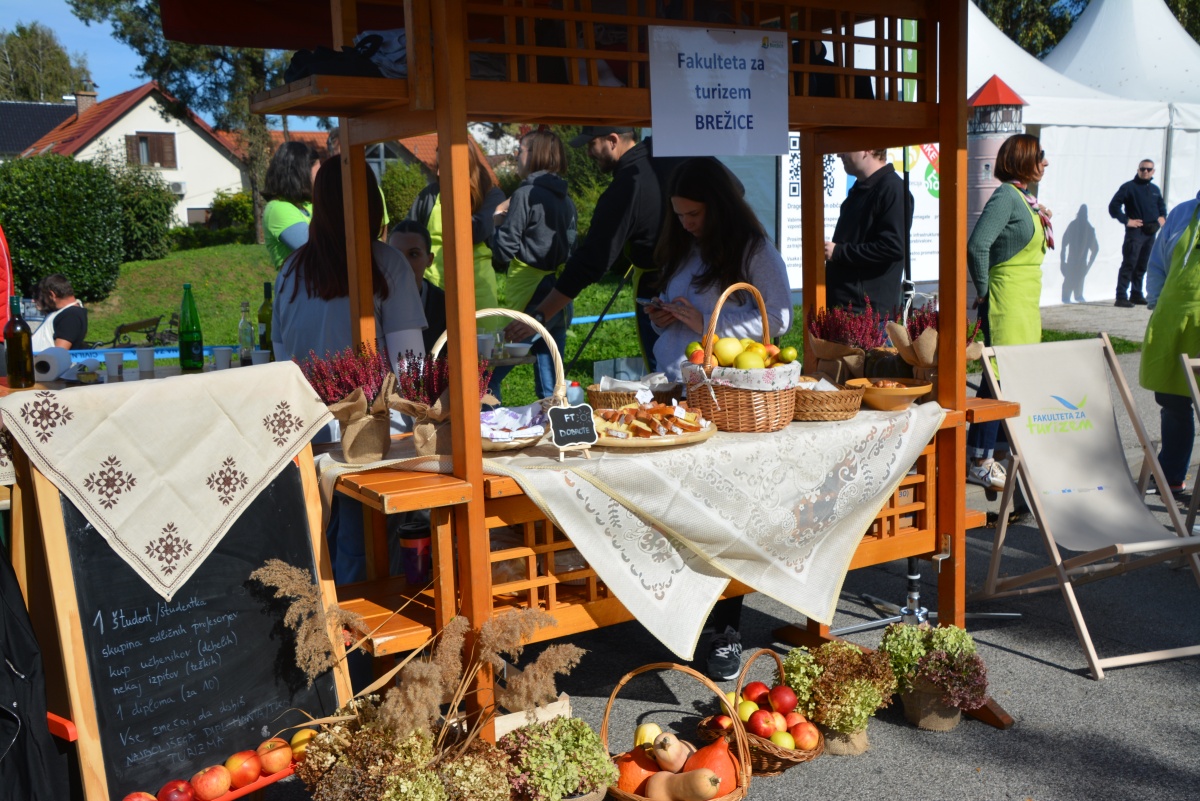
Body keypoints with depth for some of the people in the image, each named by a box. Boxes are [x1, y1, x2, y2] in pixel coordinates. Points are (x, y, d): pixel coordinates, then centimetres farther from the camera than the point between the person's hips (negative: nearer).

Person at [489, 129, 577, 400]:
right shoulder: (566, 199, 12)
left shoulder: (526, 194, -10)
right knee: (550, 387, 11)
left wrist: (499, 221, 5)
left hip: (530, 299, -8)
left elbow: (503, 252, -13)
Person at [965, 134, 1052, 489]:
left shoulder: (1025, 198, 15)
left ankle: (995, 453, 20)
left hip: (1026, 302, 10)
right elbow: (977, 245, -24)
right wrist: (983, 292, -17)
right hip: (1007, 301, -10)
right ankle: (979, 463, -1)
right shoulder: (1006, 196, -14)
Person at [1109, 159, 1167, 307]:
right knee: (1129, 264, -13)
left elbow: (1162, 206, 32)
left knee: (1142, 266, 11)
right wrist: (1126, 220, -14)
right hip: (1135, 231, -7)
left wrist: (1162, 217, 13)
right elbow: (1113, 206, -9)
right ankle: (1121, 297, -15)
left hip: (1150, 232, 7)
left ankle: (1136, 295, 20)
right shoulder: (1129, 187, -3)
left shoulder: (1155, 189, 17)